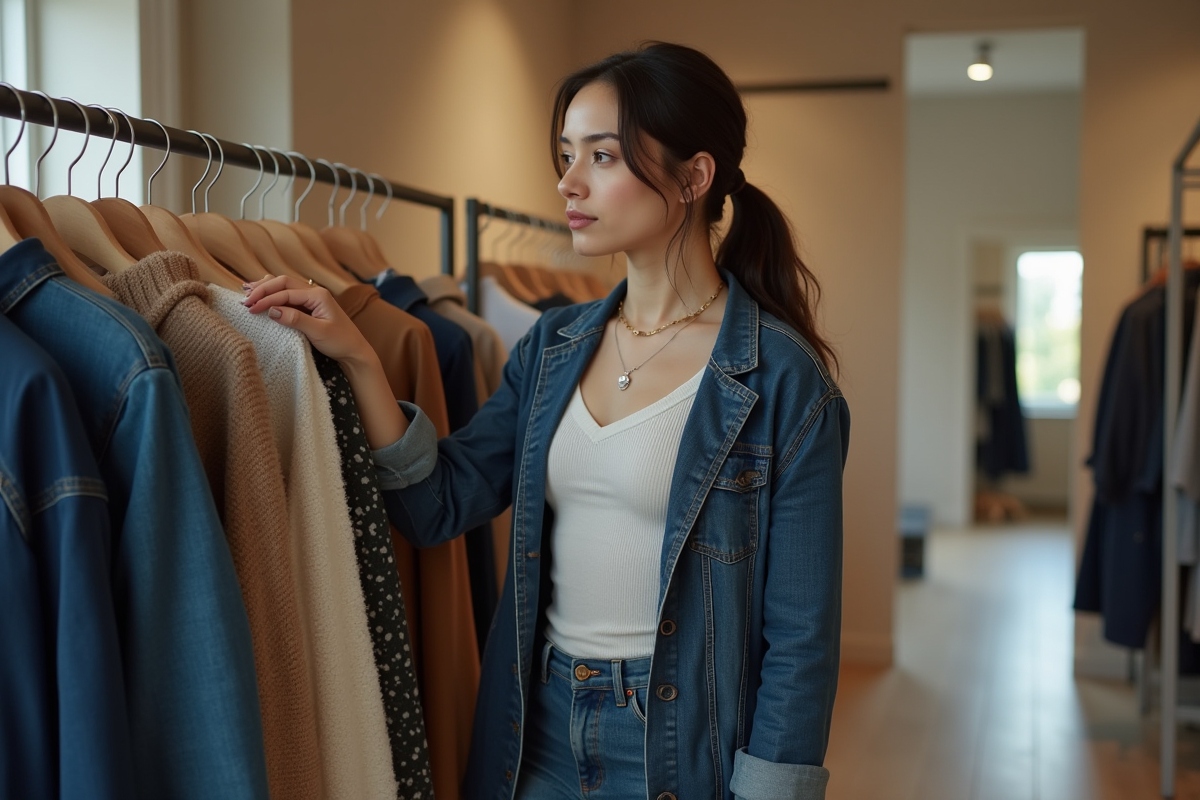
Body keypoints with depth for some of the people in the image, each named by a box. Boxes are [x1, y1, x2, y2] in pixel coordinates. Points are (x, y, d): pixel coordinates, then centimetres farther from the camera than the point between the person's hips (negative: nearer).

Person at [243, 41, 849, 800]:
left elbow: (799, 635, -12)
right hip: (540, 730, 5)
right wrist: (356, 357, -10)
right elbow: (439, 505, 0)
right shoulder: (553, 347, 3)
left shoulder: (781, 379, -14)